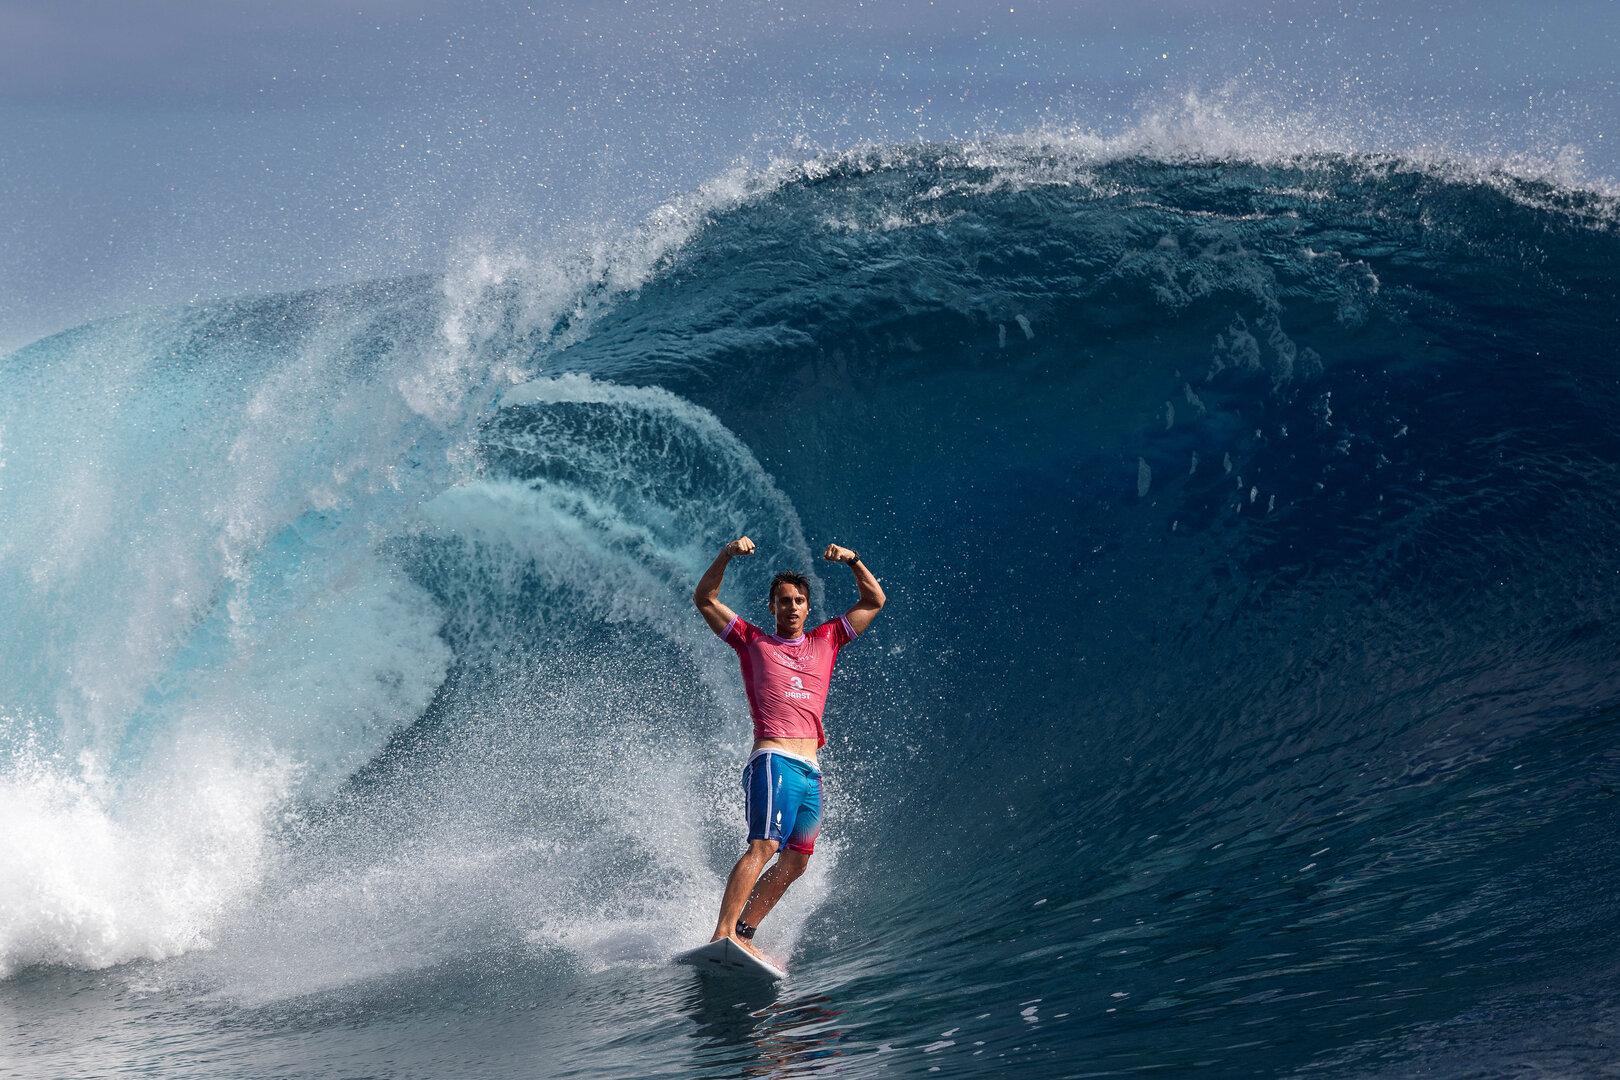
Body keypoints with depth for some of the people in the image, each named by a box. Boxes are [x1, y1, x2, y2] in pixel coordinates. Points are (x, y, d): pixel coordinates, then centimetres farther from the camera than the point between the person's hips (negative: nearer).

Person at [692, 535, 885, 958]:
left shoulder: (826, 640, 21)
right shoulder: (752, 641, 12)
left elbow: (874, 601, 21)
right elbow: (704, 598, 7)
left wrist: (853, 561, 6)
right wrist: (726, 555, -6)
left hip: (810, 772, 6)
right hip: (774, 761, -6)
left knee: (795, 862, 4)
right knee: (764, 845, -23)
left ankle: (743, 933, 9)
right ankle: (722, 934, -33)